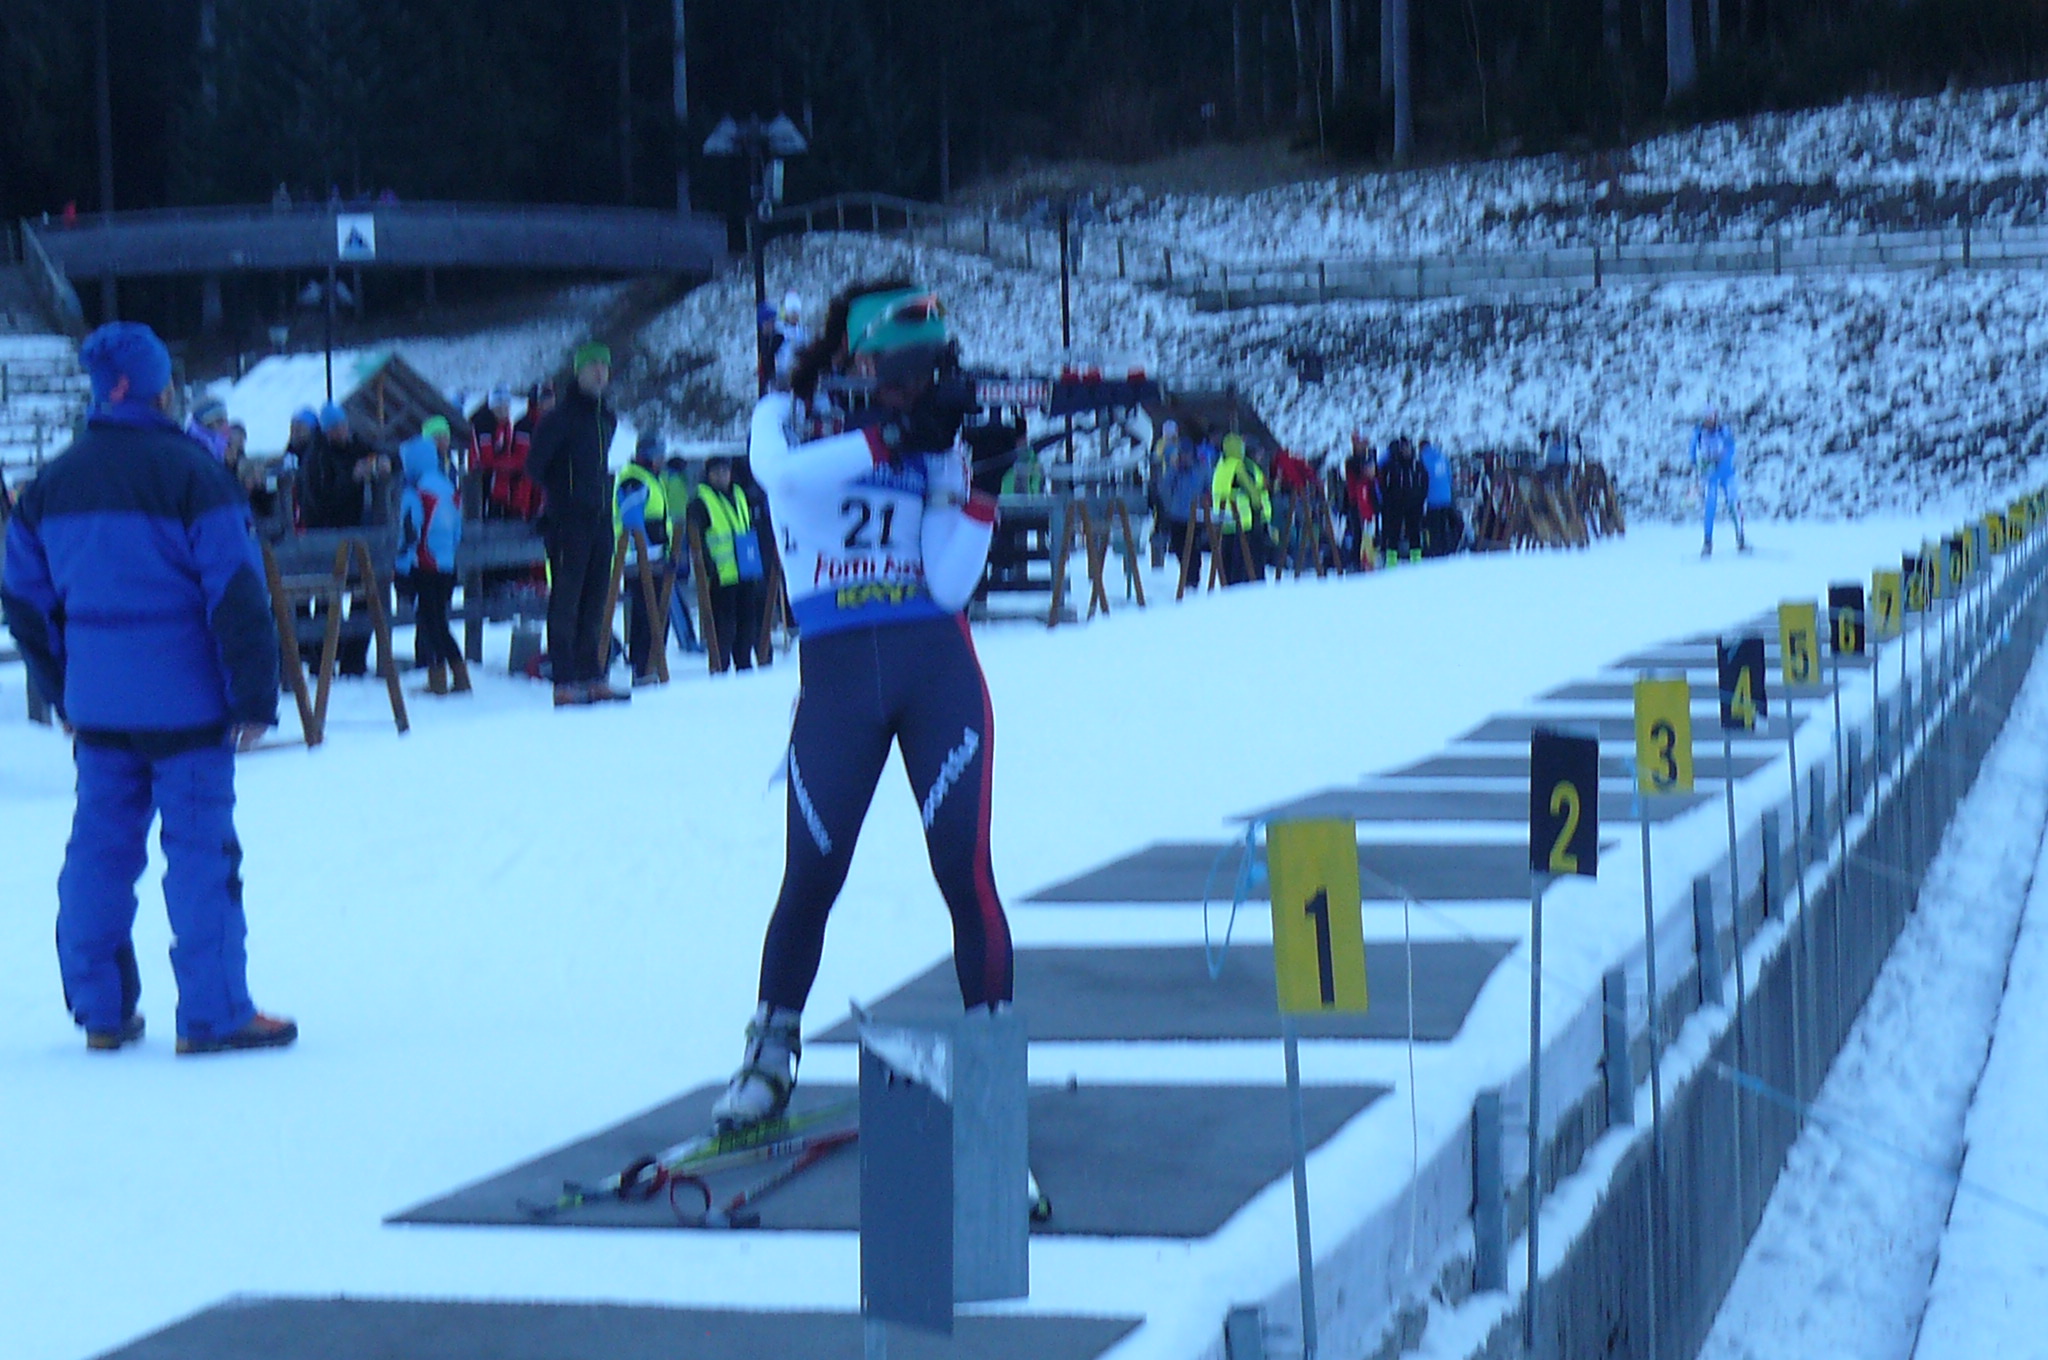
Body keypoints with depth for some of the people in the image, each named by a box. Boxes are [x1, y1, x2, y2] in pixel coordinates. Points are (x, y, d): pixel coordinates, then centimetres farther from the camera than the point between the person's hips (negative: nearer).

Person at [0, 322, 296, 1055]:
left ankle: (100, 1008, 16)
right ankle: (214, 1014, -2)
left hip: (97, 706, 6)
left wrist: (63, 692, 23)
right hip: (184, 702, -6)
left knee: (100, 848, 12)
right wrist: (255, 696, -8)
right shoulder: (188, 473, -11)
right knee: (200, 850, -2)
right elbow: (237, 592, -14)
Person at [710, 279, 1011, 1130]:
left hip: (938, 668, 1)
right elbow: (777, 470, -21)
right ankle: (772, 1054, 21)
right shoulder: (791, 419, 6)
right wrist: (888, 438, -21)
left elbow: (950, 585, -3)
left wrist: (970, 481, -10)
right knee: (812, 873, 2)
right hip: (836, 670, -1)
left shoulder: (935, 445, 8)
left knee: (964, 868, -7)